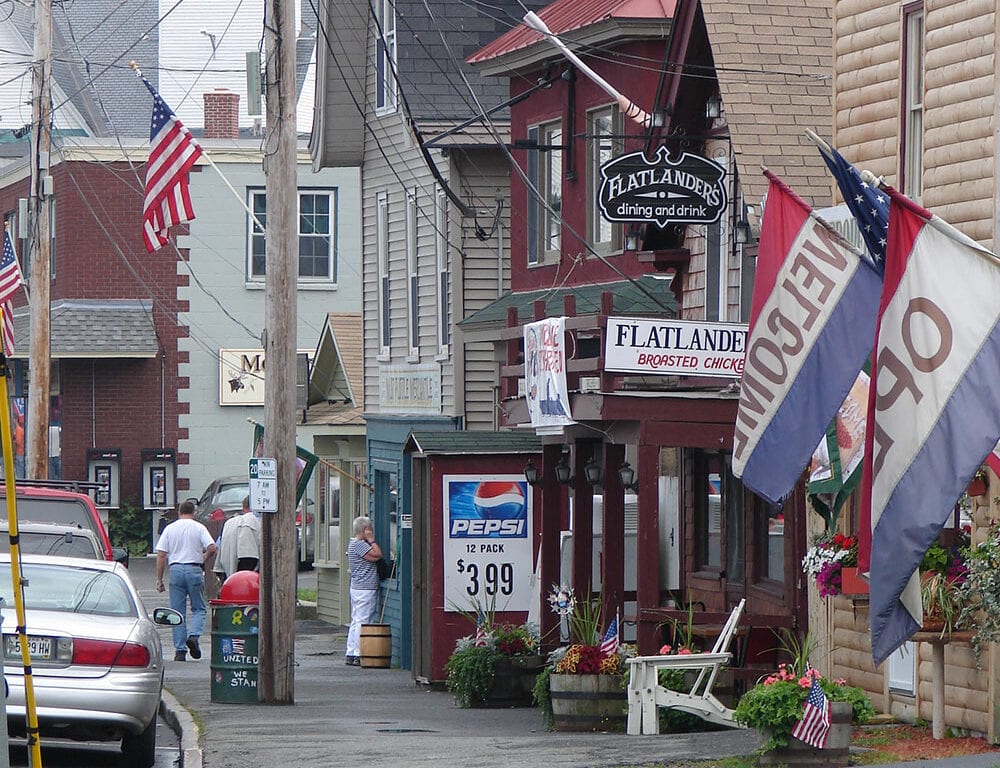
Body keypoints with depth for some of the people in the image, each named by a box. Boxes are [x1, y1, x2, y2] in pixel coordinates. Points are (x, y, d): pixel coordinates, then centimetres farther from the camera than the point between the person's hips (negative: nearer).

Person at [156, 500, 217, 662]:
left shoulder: (169, 529, 7)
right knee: (198, 609, 10)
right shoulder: (199, 528, 3)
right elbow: (212, 548, -9)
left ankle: (180, 650, 2)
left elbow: (161, 555, 2)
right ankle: (193, 635, -16)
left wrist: (159, 579, 6)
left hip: (175, 569, 1)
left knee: (177, 612, 5)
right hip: (194, 569, -1)